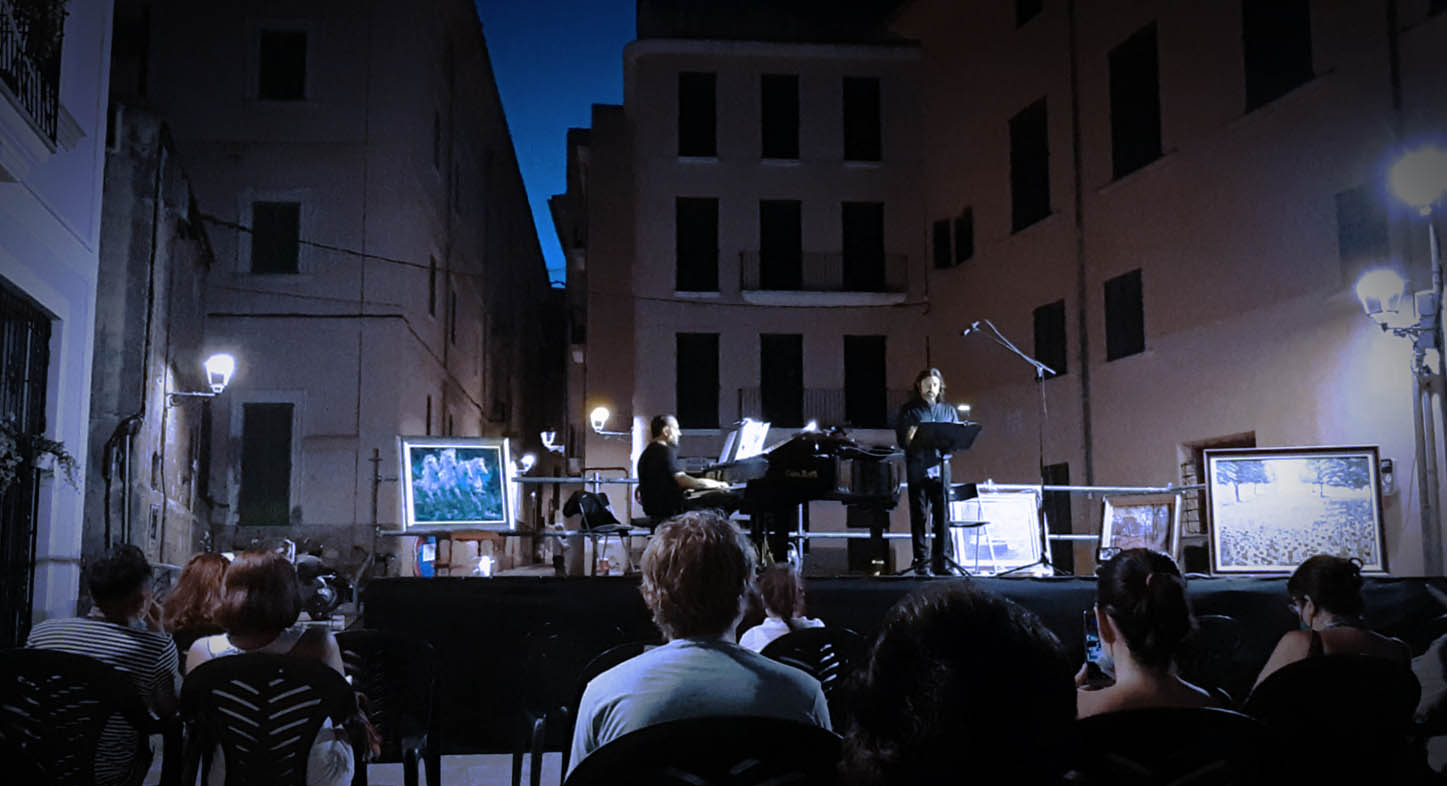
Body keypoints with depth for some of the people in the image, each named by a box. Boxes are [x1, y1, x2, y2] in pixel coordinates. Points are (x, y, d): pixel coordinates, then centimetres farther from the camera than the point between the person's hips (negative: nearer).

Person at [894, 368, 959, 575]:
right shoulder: (909, 410, 8)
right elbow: (901, 439, 3)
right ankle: (921, 563, 4)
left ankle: (941, 562, 1)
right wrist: (911, 439, -19)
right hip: (917, 470, -2)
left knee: (943, 515, -4)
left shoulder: (948, 410, 17)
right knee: (919, 516, 0)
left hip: (940, 467, 2)